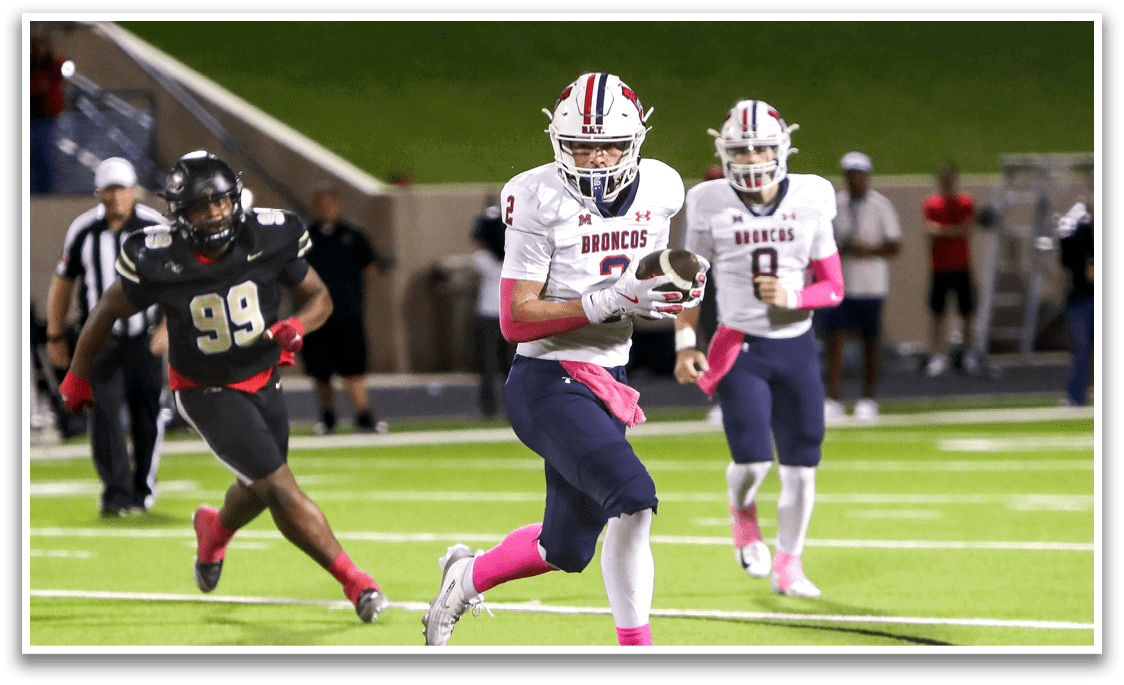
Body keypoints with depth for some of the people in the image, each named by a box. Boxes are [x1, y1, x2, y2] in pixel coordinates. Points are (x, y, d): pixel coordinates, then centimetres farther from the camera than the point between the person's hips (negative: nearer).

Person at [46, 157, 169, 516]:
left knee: (147, 416, 5)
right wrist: (55, 336, 11)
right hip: (100, 338, 0)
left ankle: (143, 489, 24)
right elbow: (63, 282, 11)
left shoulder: (156, 228, -5)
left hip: (144, 338, 0)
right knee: (105, 410, -14)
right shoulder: (83, 230, -1)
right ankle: (116, 490, -16)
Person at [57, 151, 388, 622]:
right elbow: (107, 312, -5)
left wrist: (297, 325, -25)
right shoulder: (159, 262, -22)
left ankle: (215, 529, 57)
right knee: (282, 490, -14)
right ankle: (352, 579, -3)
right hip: (207, 393, -4)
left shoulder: (268, 239, -17)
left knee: (259, 490, 23)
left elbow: (319, 296, -3)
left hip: (264, 382, 4)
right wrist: (77, 376, 7)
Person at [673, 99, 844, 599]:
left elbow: (833, 288, 2)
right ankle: (742, 512, 21)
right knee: (752, 460, -15)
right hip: (740, 348, -2)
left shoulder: (809, 203, -3)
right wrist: (685, 344, -2)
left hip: (796, 346, 2)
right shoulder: (711, 206, -5)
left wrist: (790, 298, -17)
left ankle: (788, 566, 20)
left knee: (801, 464, 2)